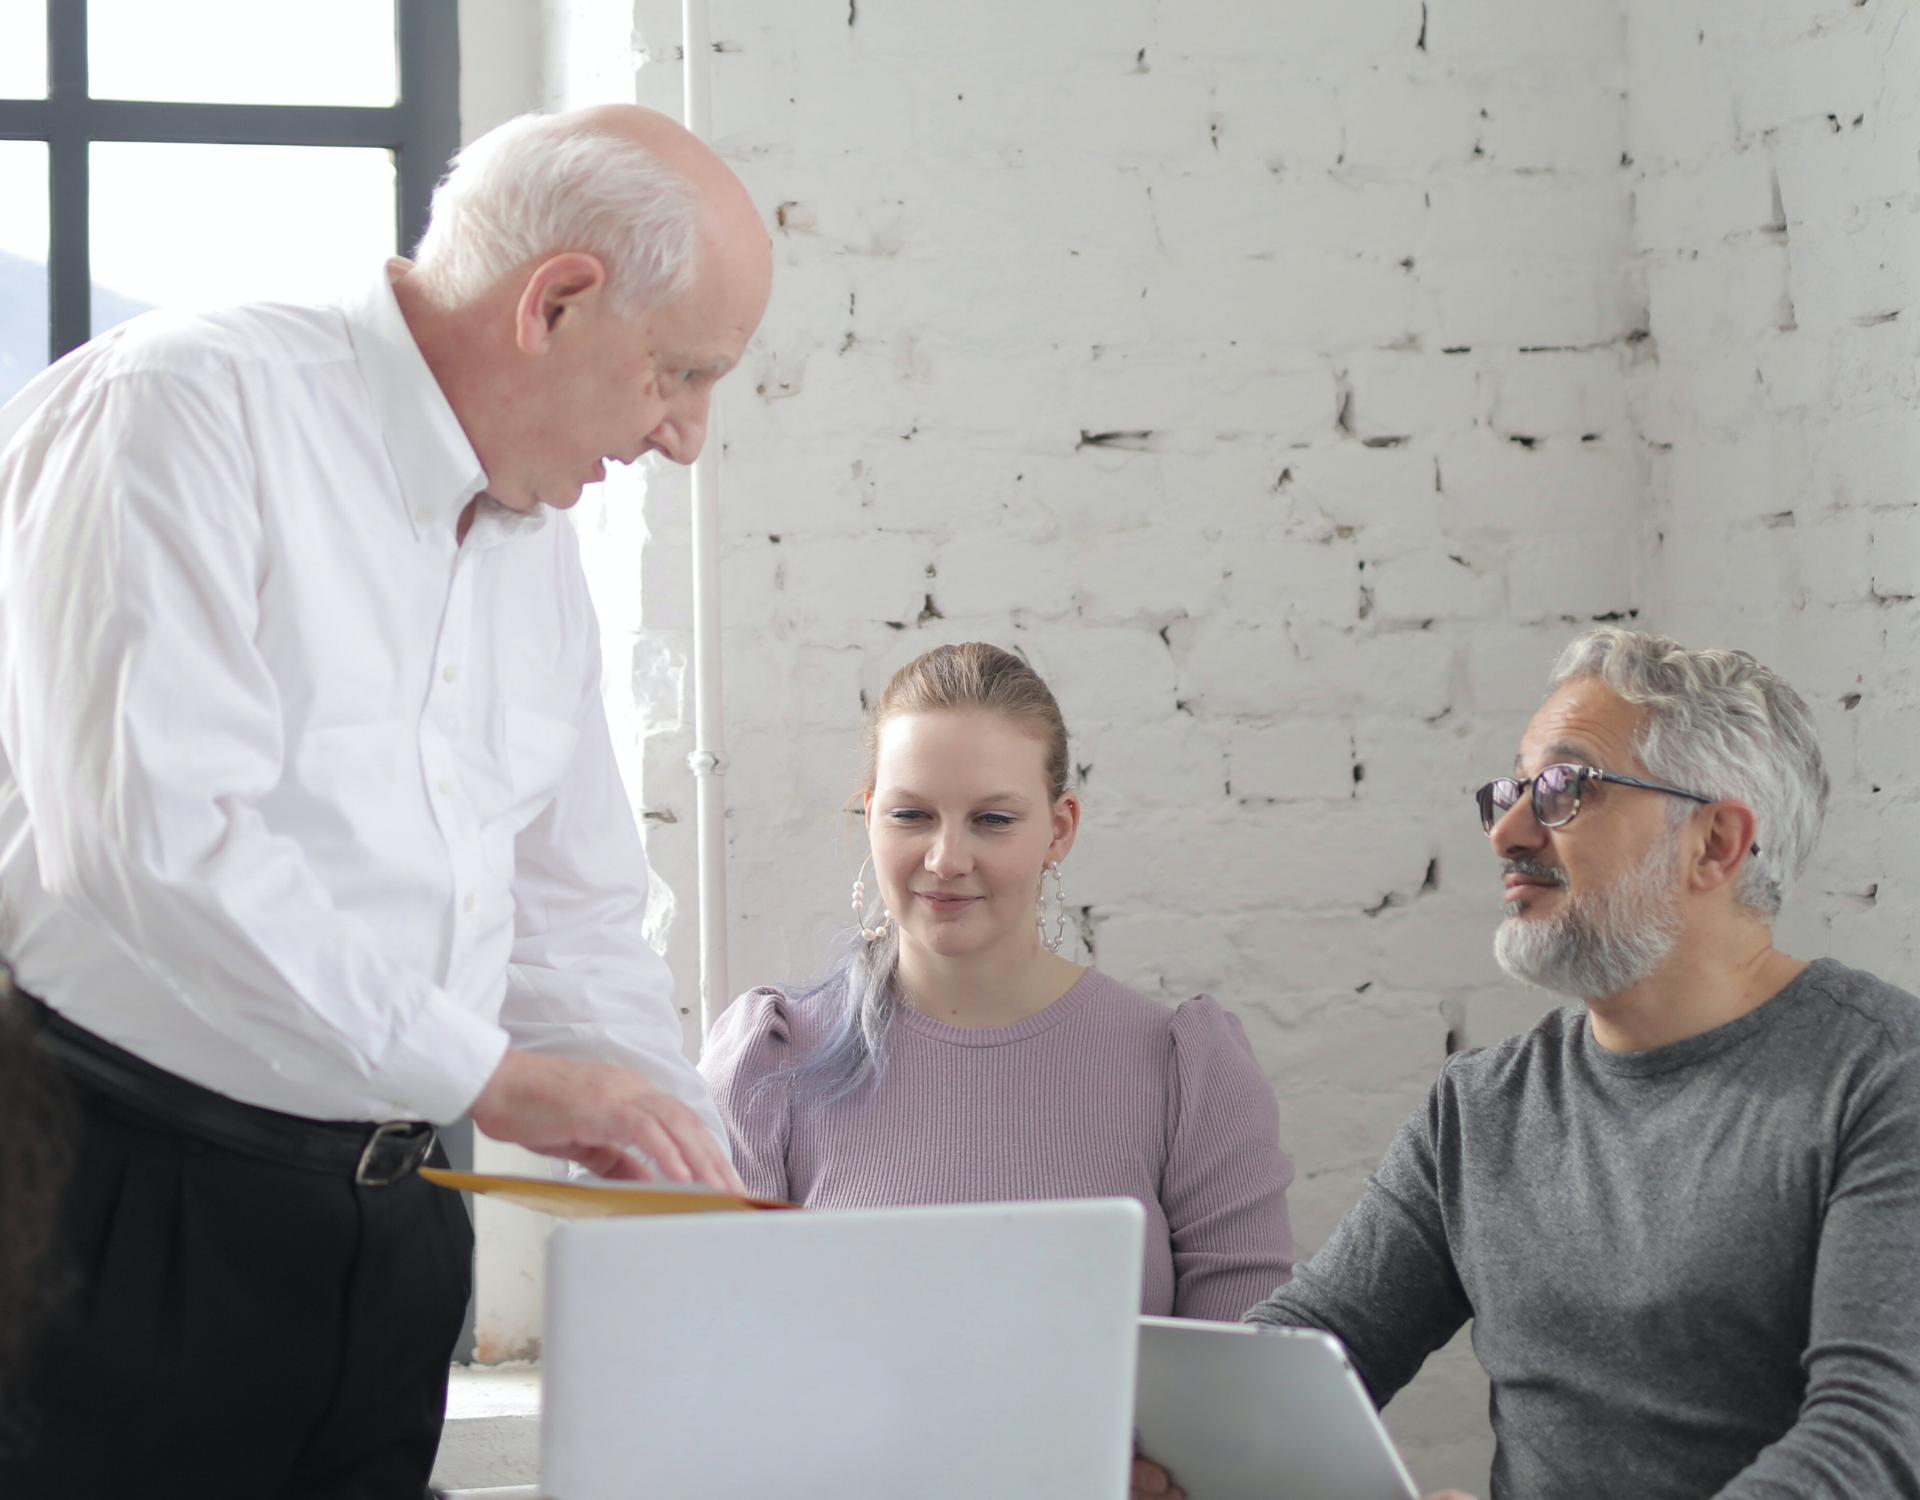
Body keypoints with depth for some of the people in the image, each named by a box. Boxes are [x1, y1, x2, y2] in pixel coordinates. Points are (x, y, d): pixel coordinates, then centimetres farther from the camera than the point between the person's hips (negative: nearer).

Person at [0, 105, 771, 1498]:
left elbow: (577, 925, 20)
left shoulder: (537, 548, 15)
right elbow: (151, 829, -24)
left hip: (388, 1222, 8)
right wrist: (484, 1072, -21)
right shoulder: (193, 405, -12)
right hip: (122, 1206, -8)